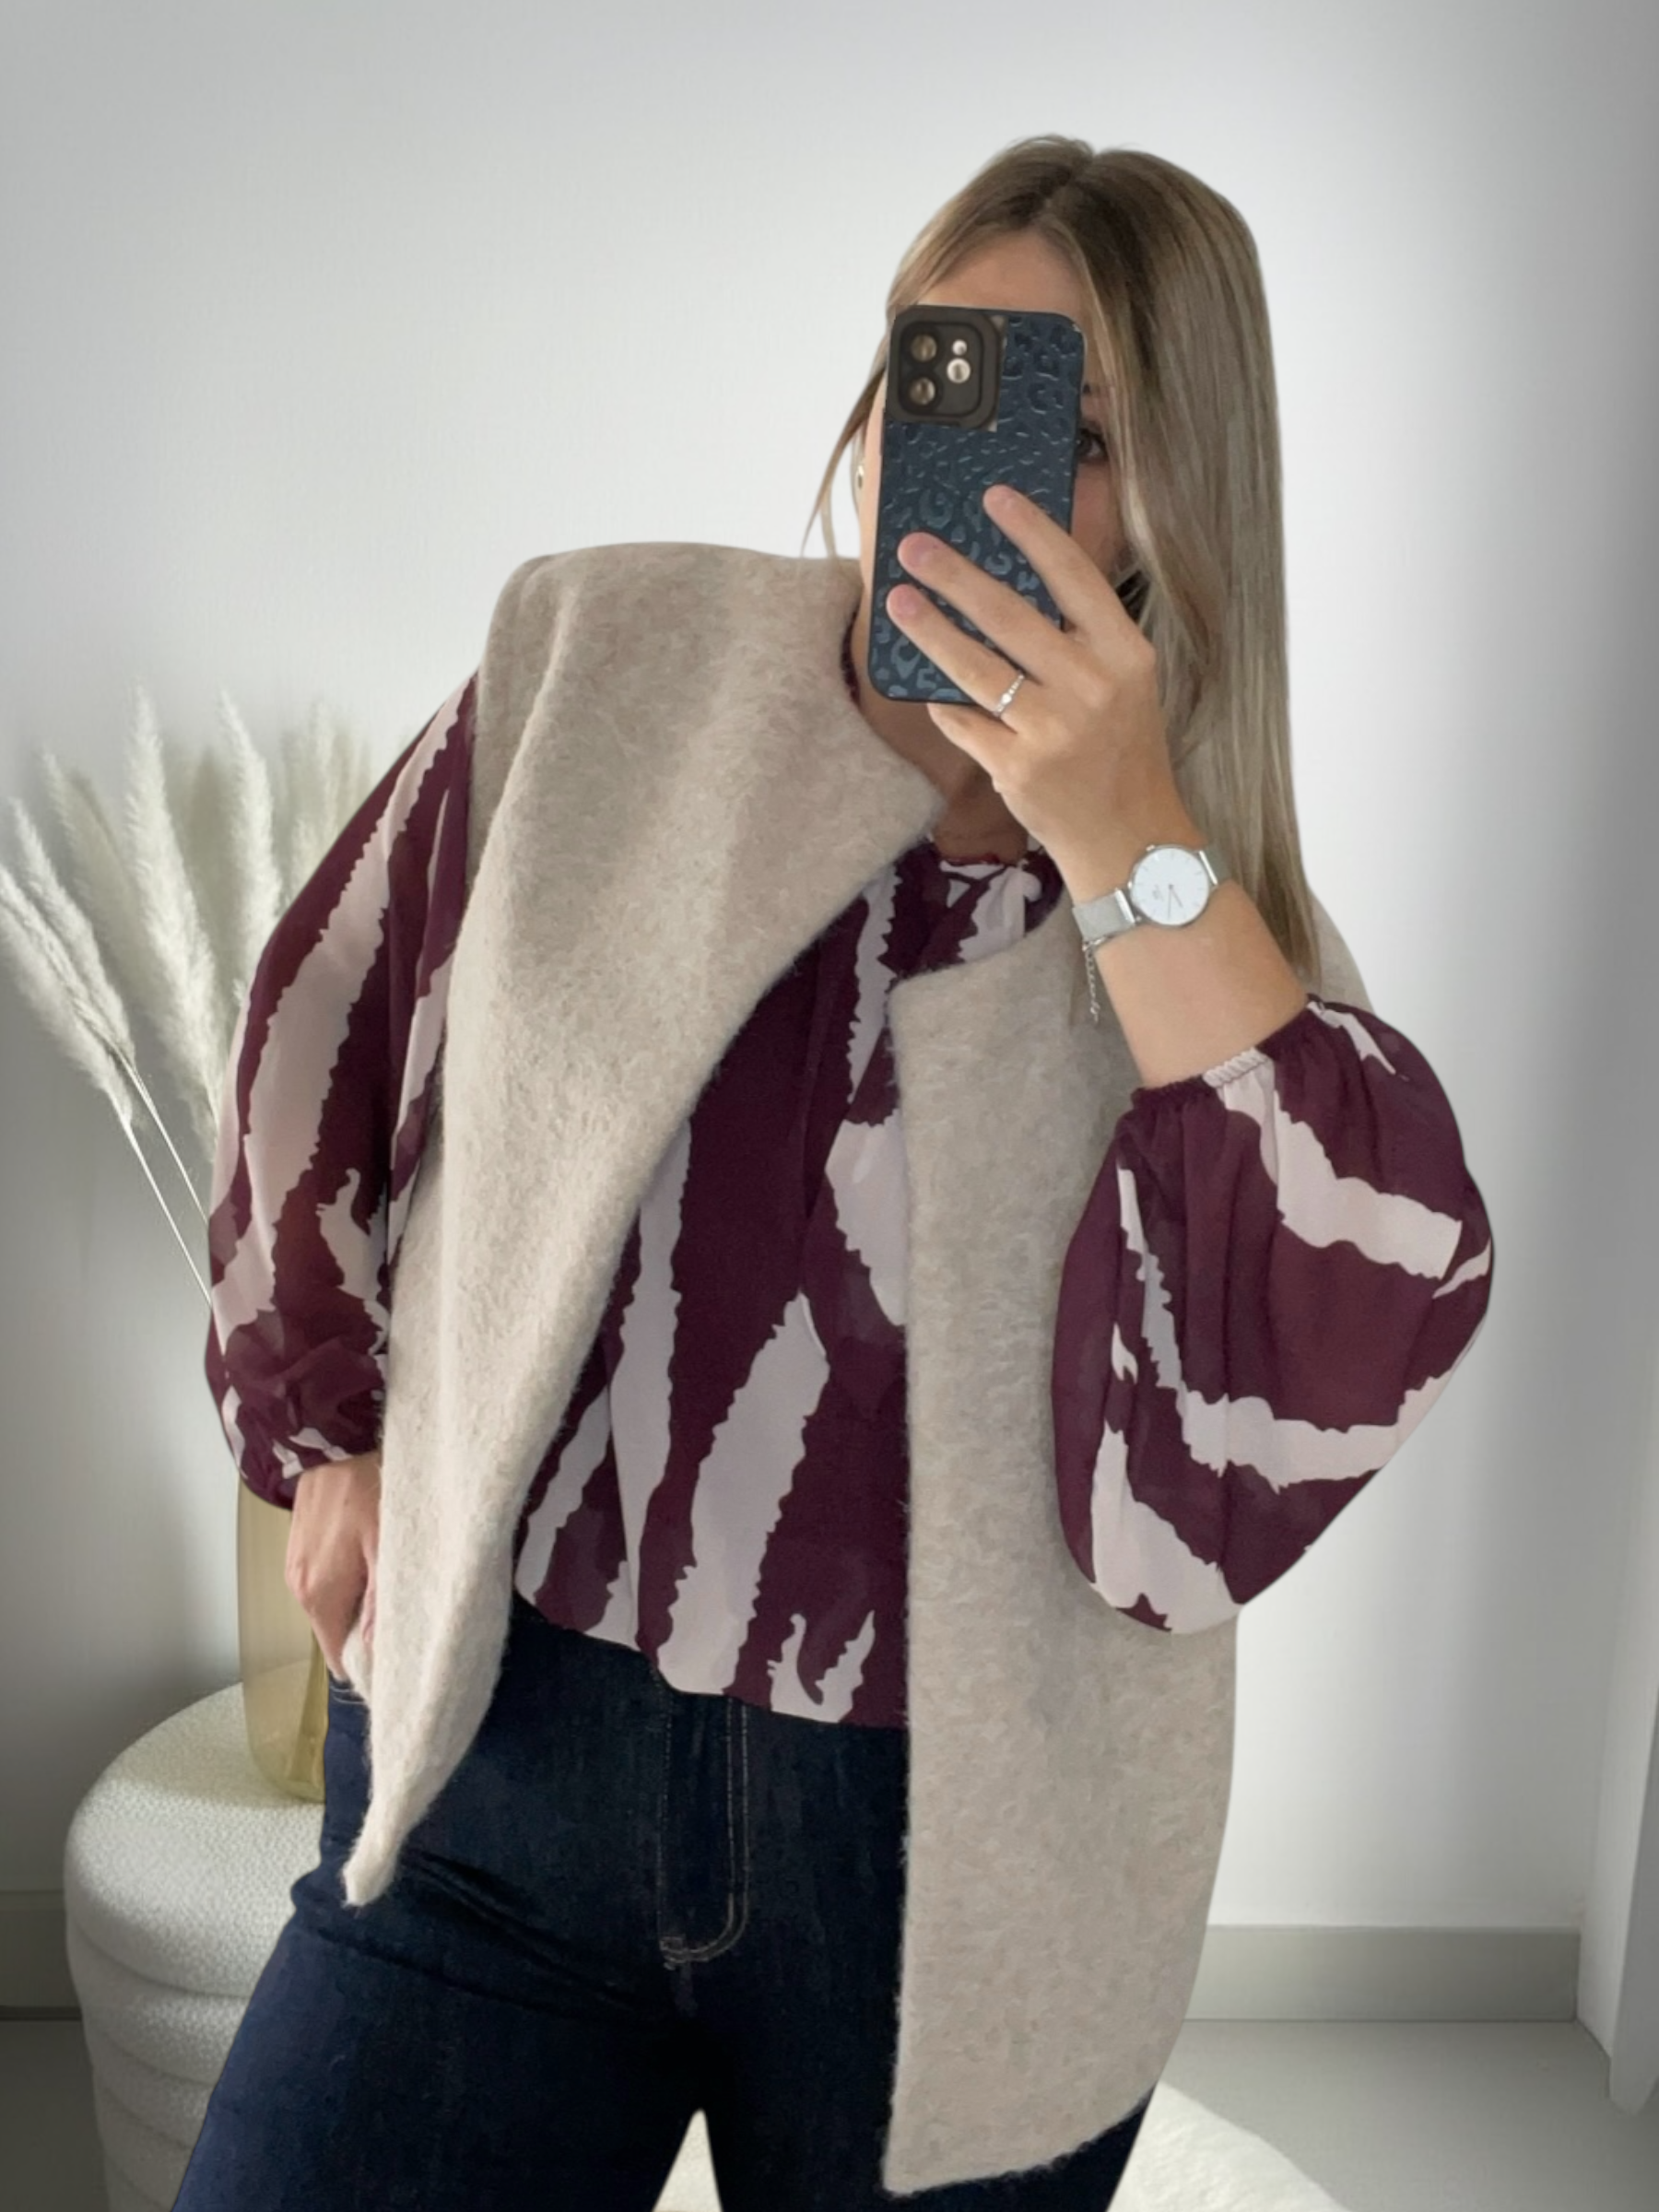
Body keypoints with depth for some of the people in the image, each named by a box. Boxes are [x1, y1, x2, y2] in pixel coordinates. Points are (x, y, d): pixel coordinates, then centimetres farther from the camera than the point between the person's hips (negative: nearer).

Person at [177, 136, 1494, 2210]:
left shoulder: (1210, 909, -4)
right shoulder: (599, 661, -2)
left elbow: (1380, 1323, -20)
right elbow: (328, 1023, 10)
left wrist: (1124, 850, -25)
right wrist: (329, 1424, 9)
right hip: (504, 1763, 1)